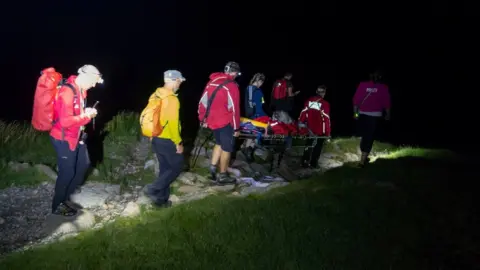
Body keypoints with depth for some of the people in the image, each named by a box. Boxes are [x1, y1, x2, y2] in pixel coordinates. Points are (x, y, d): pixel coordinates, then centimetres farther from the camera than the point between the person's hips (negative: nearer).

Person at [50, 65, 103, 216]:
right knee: (67, 172, 1)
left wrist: (87, 113, 0)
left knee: (84, 165, 18)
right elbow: (65, 121, -30)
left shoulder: (80, 90, 5)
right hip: (63, 138, -10)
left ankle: (65, 197, 32)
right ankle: (58, 206, 20)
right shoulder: (67, 92, -26)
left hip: (76, 136, 10)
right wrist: (86, 116, -21)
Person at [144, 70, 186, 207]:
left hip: (156, 139, 8)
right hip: (167, 141, -8)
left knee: (165, 168, 17)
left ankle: (161, 198, 23)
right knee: (177, 166, 8)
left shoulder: (155, 96, 5)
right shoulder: (172, 99, -21)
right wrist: (178, 143, -14)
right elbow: (173, 123, -22)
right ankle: (153, 189, 2)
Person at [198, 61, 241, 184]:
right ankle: (222, 176, 15)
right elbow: (234, 108, -17)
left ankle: (213, 167, 19)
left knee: (219, 144, 25)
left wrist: (202, 119, 20)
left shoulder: (211, 82, 7)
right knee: (226, 148, 7)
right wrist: (236, 127, -11)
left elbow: (202, 103, 10)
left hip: (212, 121, 7)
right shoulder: (231, 86, -14)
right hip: (225, 122, -7)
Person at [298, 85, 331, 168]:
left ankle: (305, 162, 22)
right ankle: (313, 163, 15)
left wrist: (300, 123, 12)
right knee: (318, 146, 12)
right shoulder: (325, 104, -14)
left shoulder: (309, 100, 0)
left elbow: (303, 113, 2)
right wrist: (328, 132, -9)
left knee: (309, 144, 20)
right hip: (320, 130, -4)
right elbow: (326, 118, -14)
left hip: (310, 128, 5)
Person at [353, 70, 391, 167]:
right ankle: (362, 160, -3)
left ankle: (364, 157, 25)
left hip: (362, 114, 2)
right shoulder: (384, 88, -2)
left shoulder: (362, 85, -1)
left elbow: (356, 99, -2)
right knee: (369, 137, 1)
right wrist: (388, 114, 14)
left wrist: (355, 112, 6)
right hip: (375, 115, -2)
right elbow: (386, 102, 0)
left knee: (364, 136, 16)